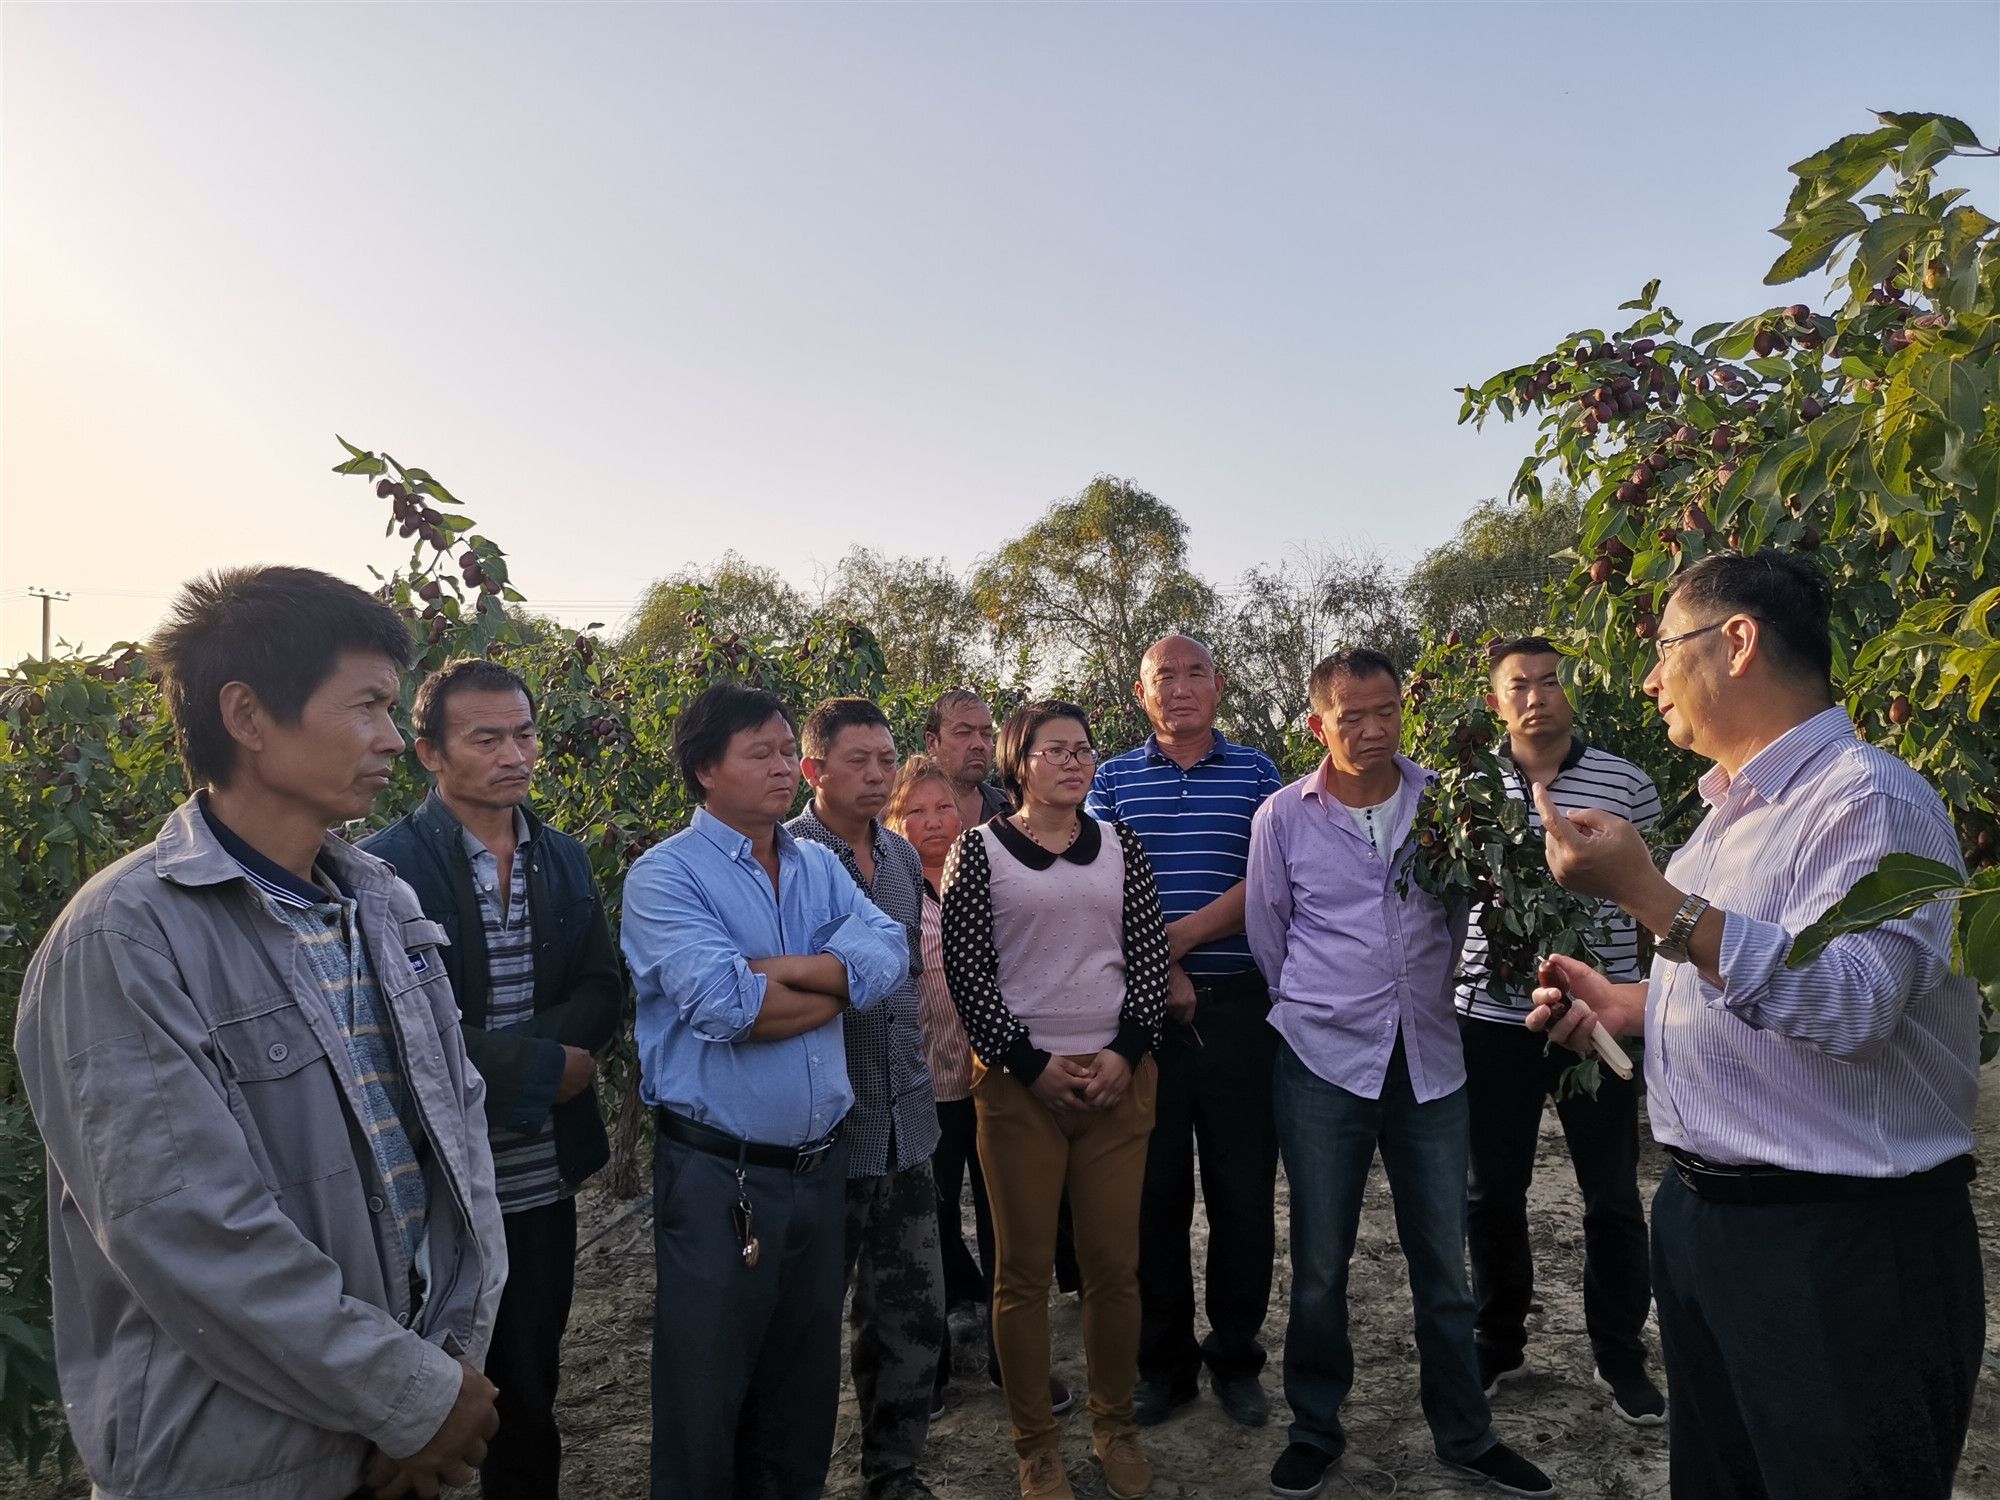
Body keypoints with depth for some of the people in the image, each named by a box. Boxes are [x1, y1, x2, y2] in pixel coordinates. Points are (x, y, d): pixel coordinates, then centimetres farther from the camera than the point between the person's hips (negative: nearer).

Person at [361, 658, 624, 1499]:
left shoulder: (564, 860, 7)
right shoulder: (386, 867, -12)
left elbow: (602, 995, 2)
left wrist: (505, 1054, -14)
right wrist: (541, 1068, -16)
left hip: (543, 1175, 5)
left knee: (532, 1390, 19)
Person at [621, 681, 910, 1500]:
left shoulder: (820, 866, 7)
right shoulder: (666, 873, -12)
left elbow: (890, 953, -8)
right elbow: (721, 1005, -25)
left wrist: (774, 969, -21)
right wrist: (839, 985, -11)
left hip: (821, 1163, 6)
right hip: (719, 1175, -6)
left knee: (808, 1381, 22)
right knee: (707, 1395, 12)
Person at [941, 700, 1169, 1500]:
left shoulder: (1120, 847, 8)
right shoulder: (978, 851, -1)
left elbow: (1149, 956, 6)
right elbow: (966, 971, -4)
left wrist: (1124, 1053, -6)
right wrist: (1032, 1065, -8)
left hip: (1117, 1076, 3)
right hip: (1020, 1080, -2)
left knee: (1115, 1262, 8)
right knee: (1024, 1268, 5)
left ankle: (1115, 1425, 28)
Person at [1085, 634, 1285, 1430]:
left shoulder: (1256, 773, 6)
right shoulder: (1113, 780, 7)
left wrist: (1179, 937, -16)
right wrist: (1161, 976, -12)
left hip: (1238, 1005, 0)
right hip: (1141, 1007, 0)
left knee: (1244, 1188, 7)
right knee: (1153, 1188, 9)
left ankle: (1236, 1358, 25)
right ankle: (1163, 1358, 25)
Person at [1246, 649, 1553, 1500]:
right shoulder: (1283, 817, -1)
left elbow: (1466, 912, 14)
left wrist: (1424, 999, 12)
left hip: (1429, 1059, 2)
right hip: (1323, 1063, -1)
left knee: (1443, 1259, 11)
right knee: (1320, 1262, 7)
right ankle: (1315, 1430, 26)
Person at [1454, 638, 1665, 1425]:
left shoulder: (1625, 783, -1)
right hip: (1492, 1014, 1)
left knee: (1613, 1196, 11)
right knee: (1491, 1190, 12)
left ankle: (1620, 1354, 30)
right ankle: (1496, 1341, 31)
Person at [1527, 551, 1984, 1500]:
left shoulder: (1867, 799, -17)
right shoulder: (1732, 809, 14)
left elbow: (1849, 1003, -31)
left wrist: (1647, 892, -34)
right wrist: (1630, 1007, 10)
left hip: (1836, 1244, -9)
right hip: (1701, 1212, 9)